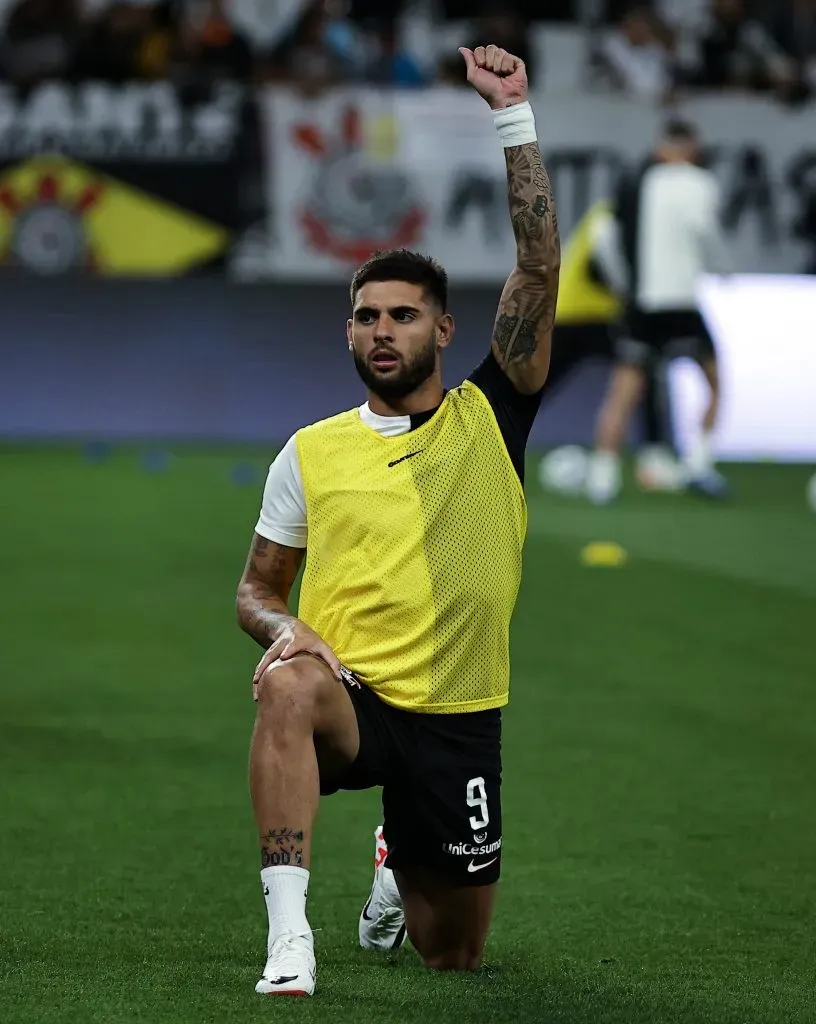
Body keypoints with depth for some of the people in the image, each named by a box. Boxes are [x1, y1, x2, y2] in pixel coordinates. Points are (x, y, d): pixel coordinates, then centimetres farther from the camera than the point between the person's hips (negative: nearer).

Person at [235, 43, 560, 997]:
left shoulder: (489, 420, 2)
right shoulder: (311, 452, 8)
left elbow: (538, 269, -7)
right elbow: (256, 587, 14)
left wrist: (513, 115, -12)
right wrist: (284, 629, -11)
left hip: (458, 720, 1)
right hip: (350, 698, -1)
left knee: (452, 954, 11)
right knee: (287, 685, -39)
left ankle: (400, 862, 47)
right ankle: (288, 928, -39)